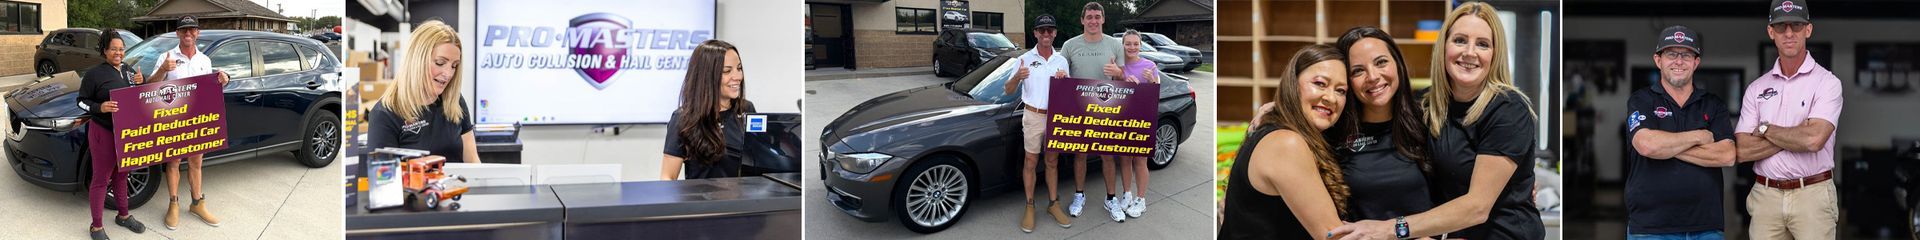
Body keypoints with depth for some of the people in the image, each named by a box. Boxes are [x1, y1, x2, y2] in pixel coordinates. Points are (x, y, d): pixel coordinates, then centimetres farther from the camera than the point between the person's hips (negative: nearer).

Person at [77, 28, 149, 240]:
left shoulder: (129, 71, 9)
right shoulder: (94, 74, -10)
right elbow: (82, 101, -6)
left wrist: (141, 83, -3)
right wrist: (100, 107, -26)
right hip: (103, 133, -6)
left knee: (121, 174, 19)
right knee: (101, 179, 0)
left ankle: (124, 216, 33)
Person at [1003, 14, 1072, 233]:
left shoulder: (1061, 60, 4)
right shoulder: (1025, 59, -5)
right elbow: (1009, 91, -5)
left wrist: (1064, 79, -12)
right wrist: (1017, 77, -27)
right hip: (1033, 116, -2)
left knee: (1052, 162, 11)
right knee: (1031, 162, 4)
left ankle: (1053, 204, 20)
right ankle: (1030, 207, 10)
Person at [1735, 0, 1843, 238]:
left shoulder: (1826, 82, -2)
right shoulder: (1756, 88, 9)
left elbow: (1814, 139, -18)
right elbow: (1743, 151, -1)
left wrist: (1765, 129, -4)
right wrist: (1797, 135, -9)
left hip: (1813, 194, -3)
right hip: (1765, 195, 3)